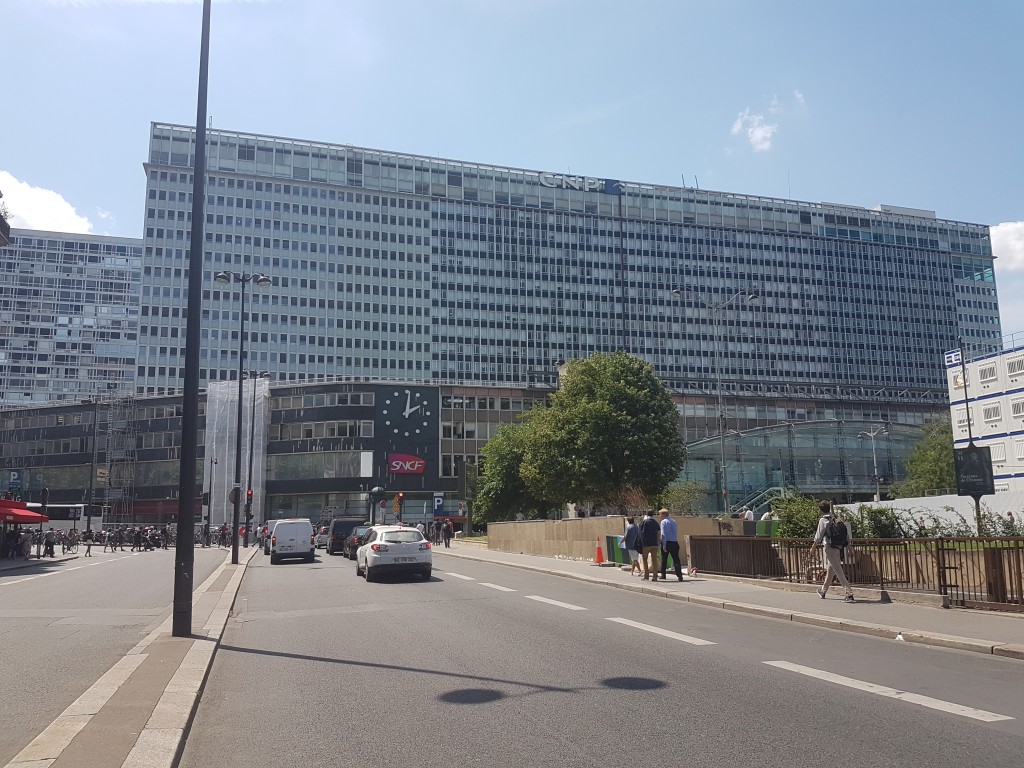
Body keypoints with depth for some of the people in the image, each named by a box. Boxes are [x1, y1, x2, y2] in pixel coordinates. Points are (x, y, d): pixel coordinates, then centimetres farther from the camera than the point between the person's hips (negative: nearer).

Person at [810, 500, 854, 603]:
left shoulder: (824, 520, -9)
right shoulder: (839, 519, 8)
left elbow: (818, 536, -6)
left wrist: (813, 547, 5)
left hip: (829, 548, -7)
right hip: (839, 548, 7)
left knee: (838, 571, -7)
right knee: (830, 570, 21)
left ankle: (850, 593, -15)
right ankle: (823, 591, 36)